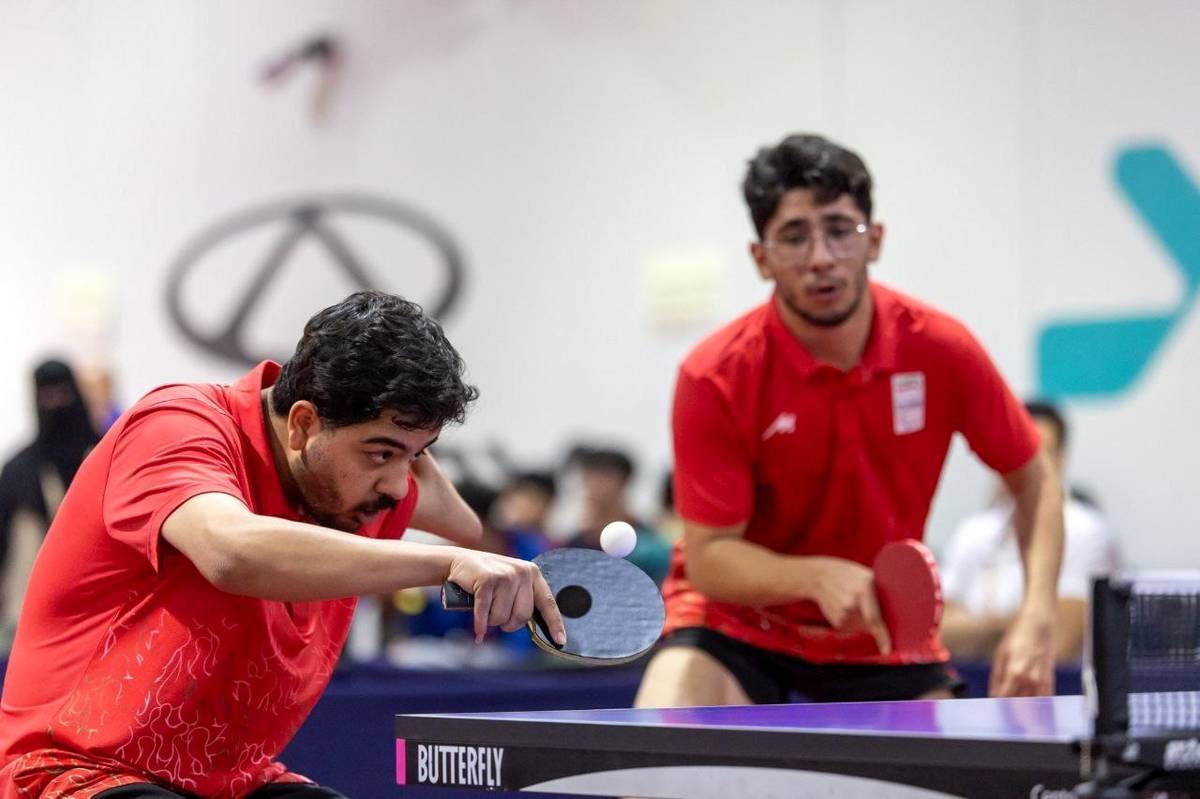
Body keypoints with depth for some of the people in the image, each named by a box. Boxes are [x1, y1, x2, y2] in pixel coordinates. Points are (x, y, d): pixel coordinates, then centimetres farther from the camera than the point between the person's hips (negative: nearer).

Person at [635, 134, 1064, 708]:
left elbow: (1033, 479, -1)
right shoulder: (715, 376, -21)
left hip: (884, 634, 3)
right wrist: (817, 576, -37)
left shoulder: (939, 348, -14)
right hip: (737, 622, -3)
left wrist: (1035, 620, -15)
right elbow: (709, 558, -18)